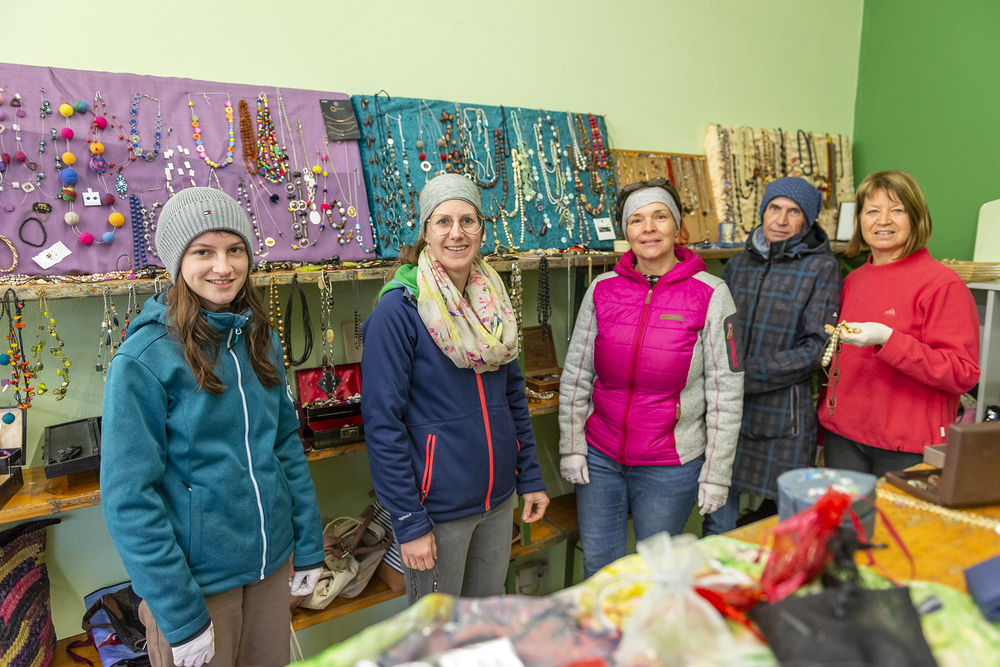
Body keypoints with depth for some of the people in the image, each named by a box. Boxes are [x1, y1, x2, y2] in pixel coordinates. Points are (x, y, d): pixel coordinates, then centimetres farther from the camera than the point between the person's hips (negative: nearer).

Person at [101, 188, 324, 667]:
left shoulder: (259, 339, 1)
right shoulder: (144, 358, -16)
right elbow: (129, 499, -15)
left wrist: (309, 548, 6)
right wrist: (180, 618, -15)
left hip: (271, 562, 5)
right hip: (197, 581, -5)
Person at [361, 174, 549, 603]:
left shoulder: (493, 301, 3)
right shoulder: (399, 309, -16)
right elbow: (382, 421, -17)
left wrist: (530, 478, 9)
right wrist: (408, 521, -17)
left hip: (498, 497, 6)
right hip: (437, 505, -5)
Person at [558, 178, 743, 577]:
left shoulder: (710, 295, -8)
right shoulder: (603, 289, -1)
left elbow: (726, 391, -7)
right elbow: (575, 375, 4)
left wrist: (717, 471, -7)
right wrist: (571, 446, 3)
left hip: (670, 467, -2)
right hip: (599, 458, 3)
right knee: (598, 566, 16)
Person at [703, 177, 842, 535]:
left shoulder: (821, 268, -3)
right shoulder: (738, 264, 11)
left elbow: (817, 348, -9)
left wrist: (747, 374, -16)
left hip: (784, 418, -4)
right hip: (727, 413, 4)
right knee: (717, 525, 13)